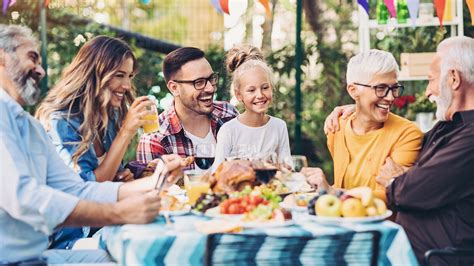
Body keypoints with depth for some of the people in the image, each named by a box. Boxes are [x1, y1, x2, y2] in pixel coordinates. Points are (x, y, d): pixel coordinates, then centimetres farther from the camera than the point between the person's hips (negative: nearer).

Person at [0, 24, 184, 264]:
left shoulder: (30, 126, 18)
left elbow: (78, 191, 10)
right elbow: (22, 197, -25)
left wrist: (153, 182, -2)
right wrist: (119, 213, -23)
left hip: (36, 252, 9)